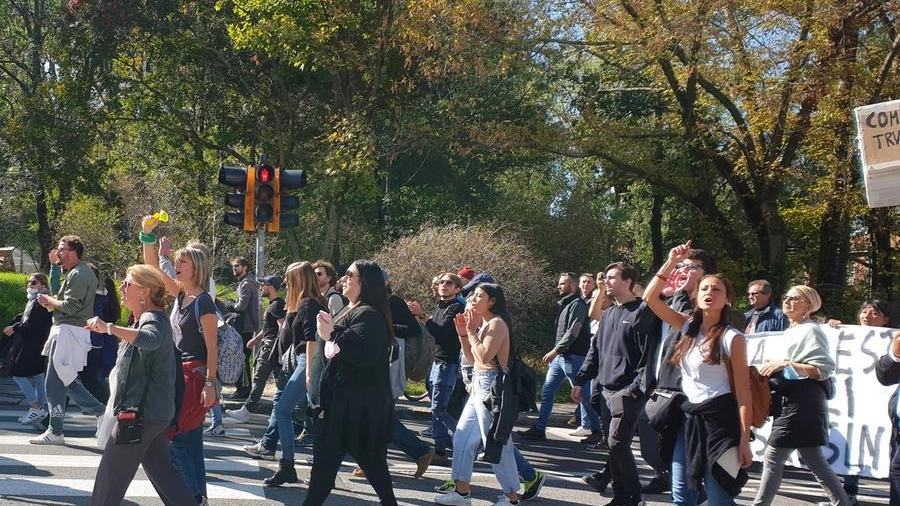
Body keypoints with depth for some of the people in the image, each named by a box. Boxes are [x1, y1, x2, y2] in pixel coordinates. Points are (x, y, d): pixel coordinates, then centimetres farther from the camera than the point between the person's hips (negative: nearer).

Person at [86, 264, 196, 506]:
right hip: (154, 412, 11)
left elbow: (150, 340, -43)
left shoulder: (153, 320, -17)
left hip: (141, 412, -11)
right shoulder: (147, 318, 17)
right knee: (162, 470, 11)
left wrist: (109, 328, -47)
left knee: (111, 473, 0)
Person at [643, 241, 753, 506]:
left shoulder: (732, 338, -9)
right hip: (688, 417, 6)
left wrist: (744, 440, -15)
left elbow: (743, 392, -11)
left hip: (719, 418, -6)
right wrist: (671, 263, -9)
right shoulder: (689, 326, 7)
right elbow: (651, 298, 1)